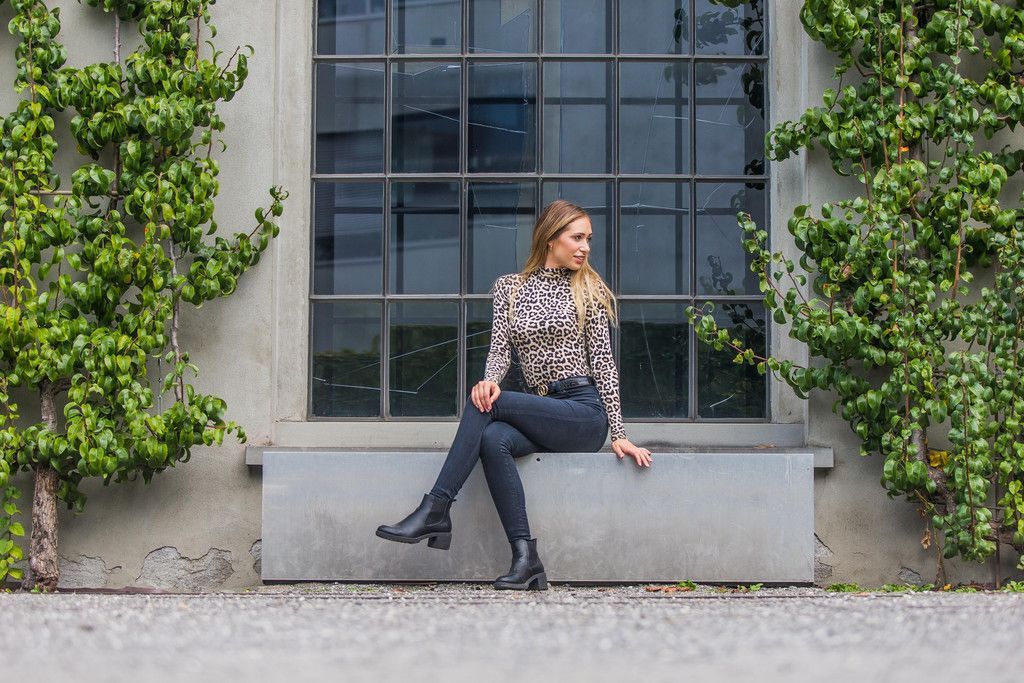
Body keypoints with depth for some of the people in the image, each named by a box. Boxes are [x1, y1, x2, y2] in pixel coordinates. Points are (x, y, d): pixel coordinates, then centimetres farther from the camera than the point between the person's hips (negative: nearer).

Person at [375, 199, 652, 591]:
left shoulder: (589, 289, 6)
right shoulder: (509, 287, 13)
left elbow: (602, 362, 2)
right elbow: (500, 348, 4)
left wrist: (618, 435, -5)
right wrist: (489, 380, -20)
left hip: (585, 413, -3)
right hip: (541, 412, 3)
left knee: (484, 407, -25)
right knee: (493, 439, -31)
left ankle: (434, 512, -29)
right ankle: (525, 559, -35)